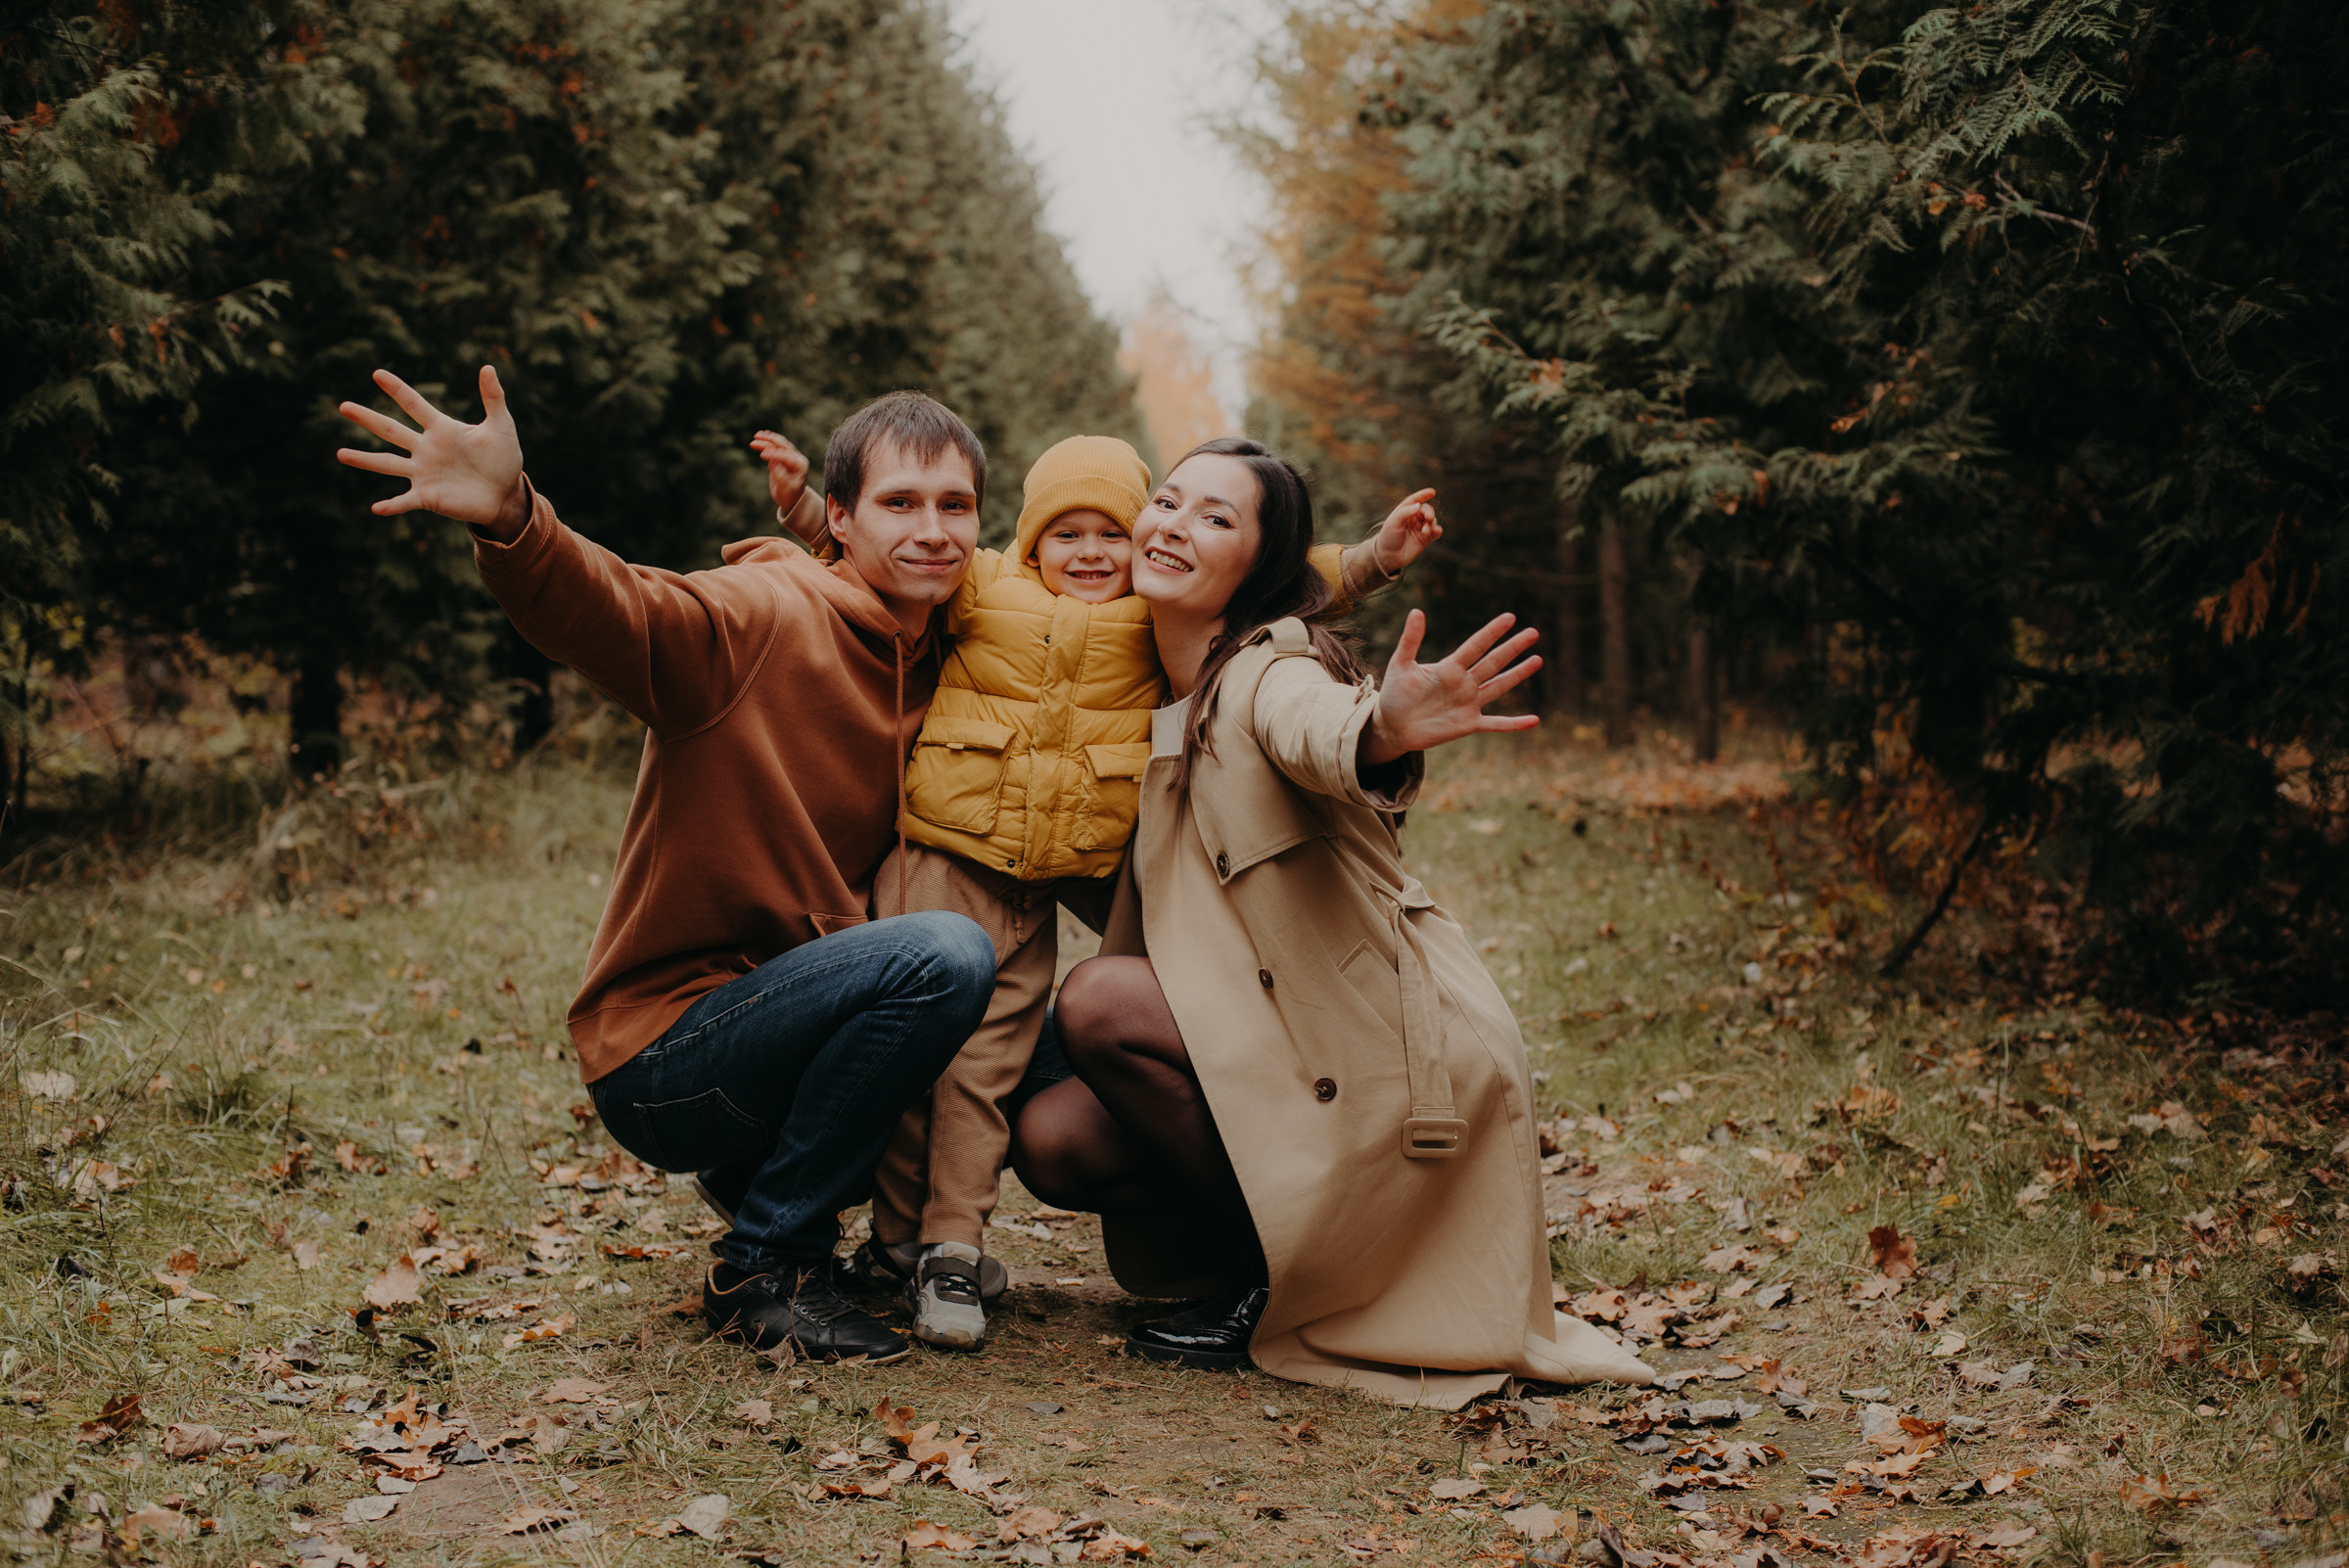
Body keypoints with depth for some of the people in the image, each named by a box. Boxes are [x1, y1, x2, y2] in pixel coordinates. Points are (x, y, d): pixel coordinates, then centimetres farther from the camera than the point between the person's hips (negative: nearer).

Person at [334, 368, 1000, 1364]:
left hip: (778, 1015, 8)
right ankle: (765, 1269, -13)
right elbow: (617, 616, -34)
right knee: (945, 958, -27)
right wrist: (509, 522, -53)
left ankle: (766, 1178, 18)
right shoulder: (766, 617, -15)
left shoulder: (940, 673, 9)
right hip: (661, 1050, -8)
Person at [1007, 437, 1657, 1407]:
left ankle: (1273, 1284, -7)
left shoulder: (1271, 671, -14)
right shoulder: (1155, 696, 11)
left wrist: (1385, 732, -64)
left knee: (1099, 999, -23)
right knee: (1050, 1138, -10)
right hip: (1282, 1052, 8)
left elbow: (1325, 740, -38)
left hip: (1394, 1058, -7)